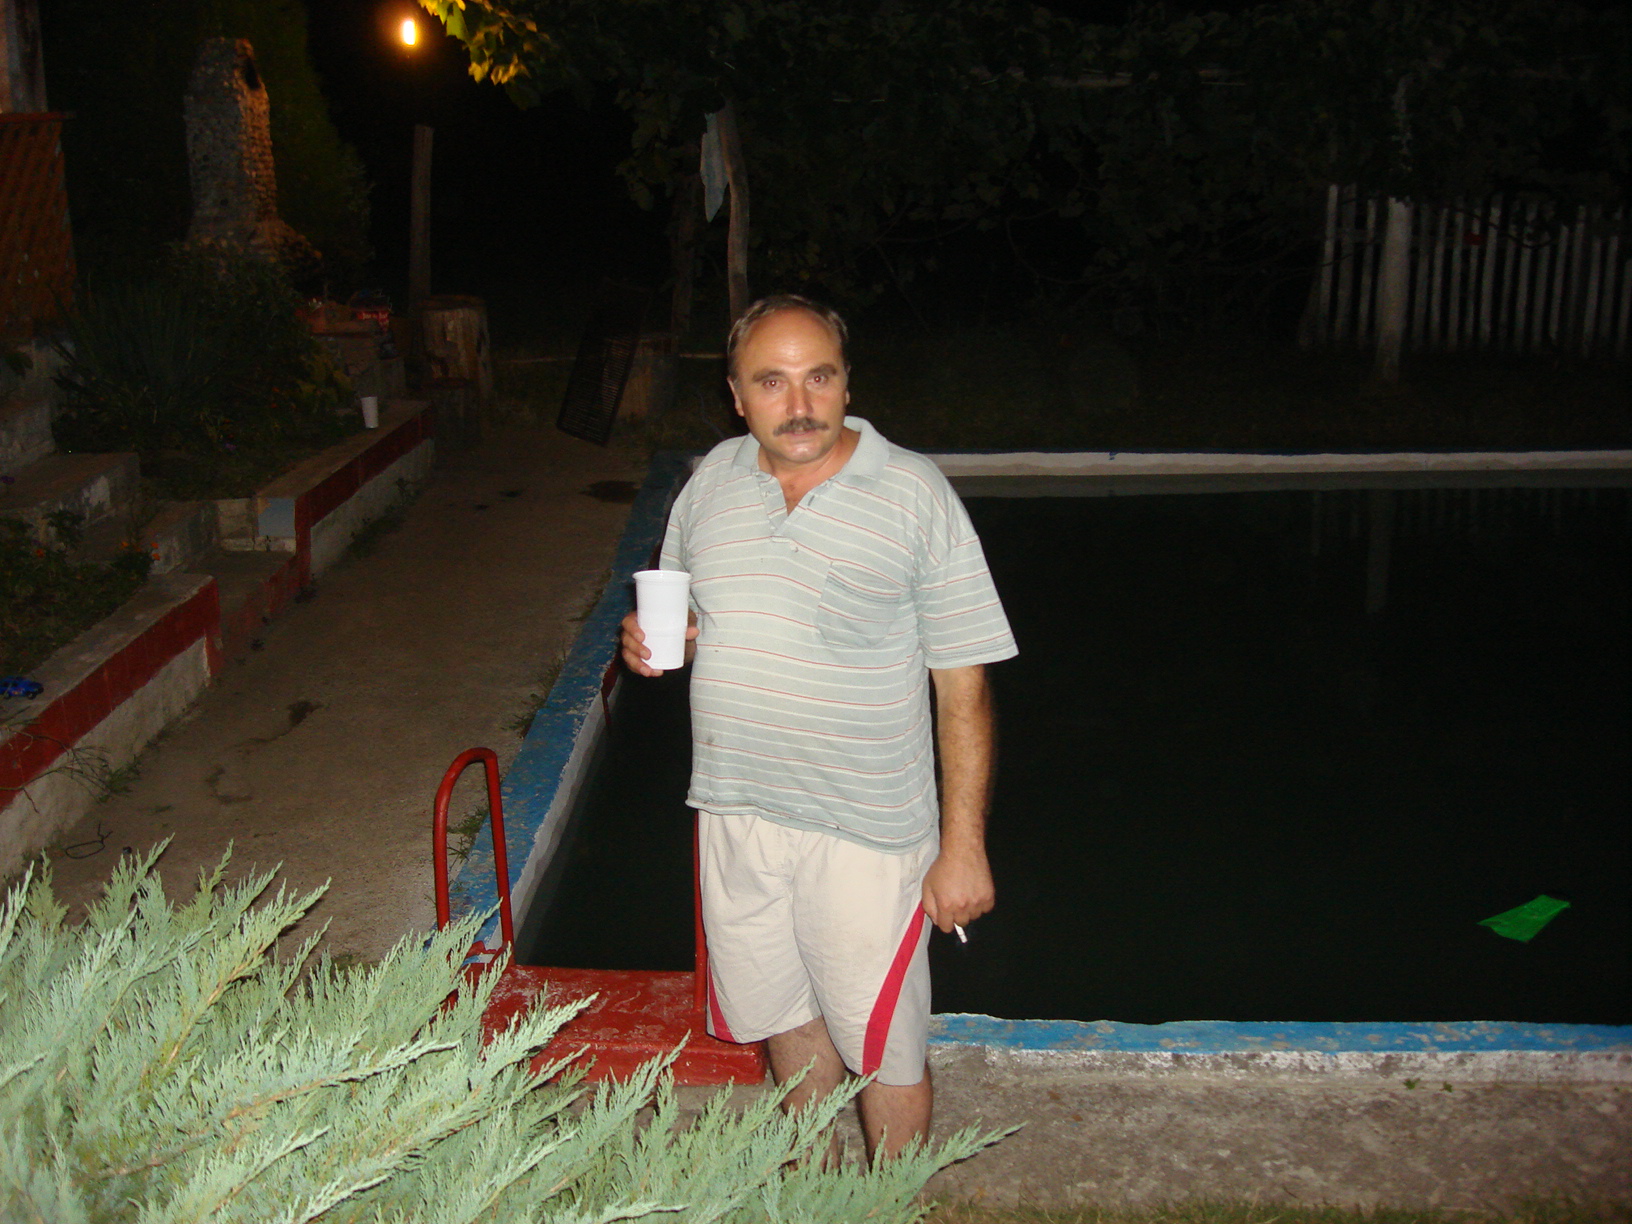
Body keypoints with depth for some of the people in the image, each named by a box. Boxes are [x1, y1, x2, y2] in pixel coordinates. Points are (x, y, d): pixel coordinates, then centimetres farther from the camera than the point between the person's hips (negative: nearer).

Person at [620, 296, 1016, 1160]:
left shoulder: (916, 495, -12)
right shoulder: (711, 480, 2)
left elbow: (963, 683, -11)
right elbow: (687, 613, 18)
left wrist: (963, 846, -14)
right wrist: (659, 640, -7)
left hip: (867, 829, -4)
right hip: (735, 811, 5)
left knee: (883, 1049, 9)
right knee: (786, 1019, 22)